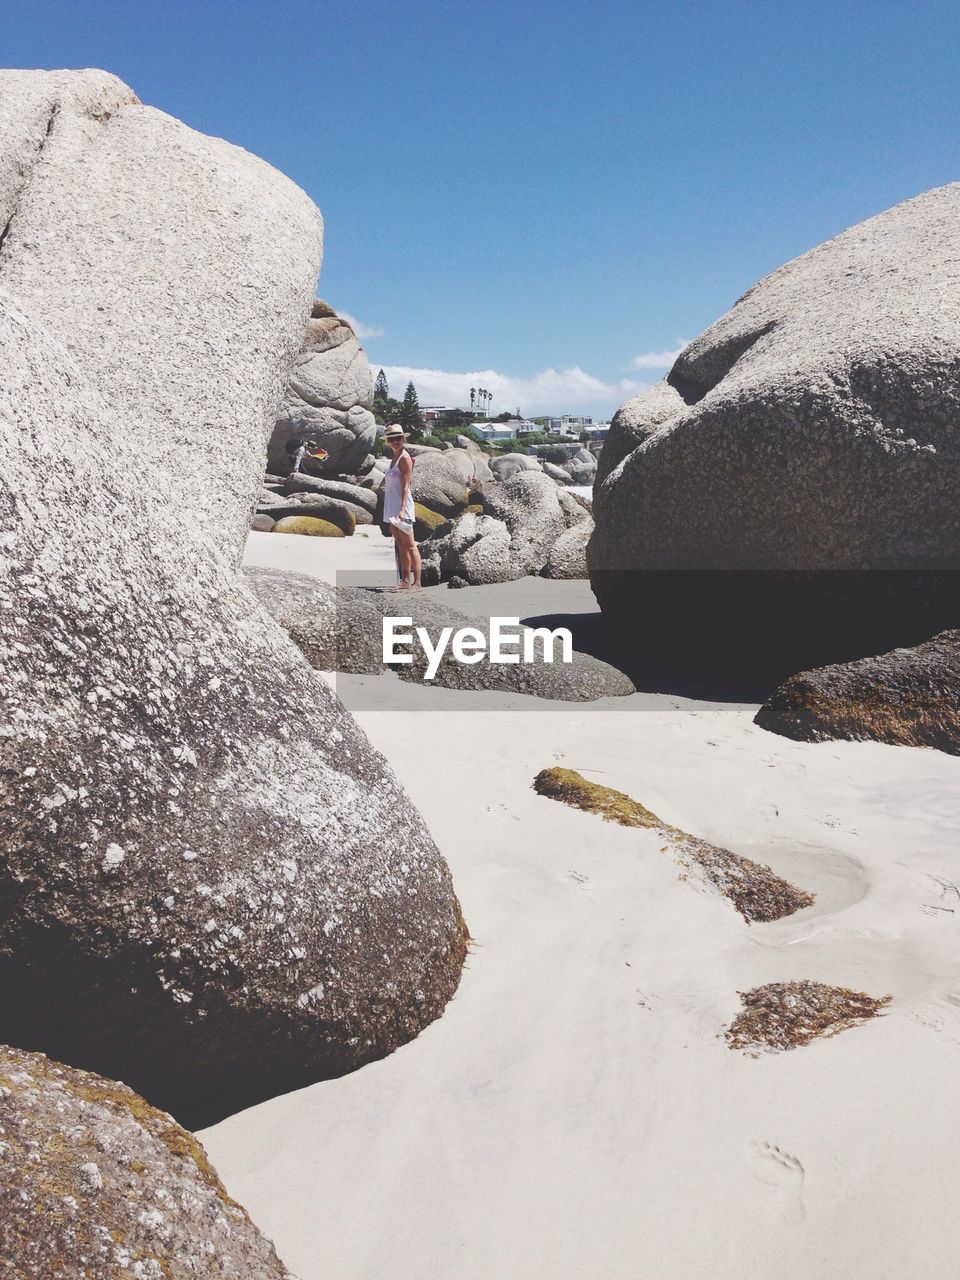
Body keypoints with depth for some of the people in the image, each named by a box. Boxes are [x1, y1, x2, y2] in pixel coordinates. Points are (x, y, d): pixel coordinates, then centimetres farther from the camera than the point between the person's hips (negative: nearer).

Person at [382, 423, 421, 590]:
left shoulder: (404, 458, -9)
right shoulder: (394, 458, 15)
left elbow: (406, 486, -16)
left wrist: (402, 509, -23)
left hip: (401, 507, -9)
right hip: (391, 508, 9)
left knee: (409, 545, -8)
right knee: (401, 546, 9)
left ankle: (417, 583, -9)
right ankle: (405, 581, 13)